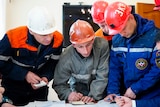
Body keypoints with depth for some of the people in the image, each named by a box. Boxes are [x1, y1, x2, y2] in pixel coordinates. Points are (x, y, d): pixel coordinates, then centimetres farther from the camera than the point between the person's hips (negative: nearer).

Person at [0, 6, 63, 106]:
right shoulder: (12, 37, -27)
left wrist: (46, 77, -23)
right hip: (13, 88, -2)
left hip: (39, 89, 3)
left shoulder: (58, 39, -19)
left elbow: (54, 63, -5)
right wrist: (24, 74, -27)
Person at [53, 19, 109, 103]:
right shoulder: (66, 57, -22)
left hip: (100, 91, 0)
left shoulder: (102, 45, -25)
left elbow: (102, 77, -20)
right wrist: (68, 94, -31)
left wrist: (93, 95, -29)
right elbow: (59, 84, -13)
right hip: (79, 93, 1)